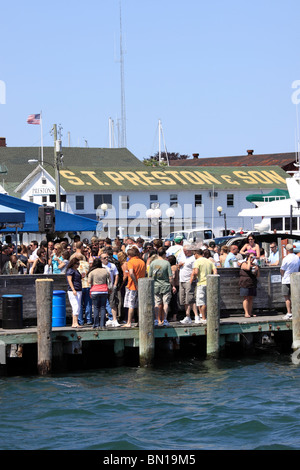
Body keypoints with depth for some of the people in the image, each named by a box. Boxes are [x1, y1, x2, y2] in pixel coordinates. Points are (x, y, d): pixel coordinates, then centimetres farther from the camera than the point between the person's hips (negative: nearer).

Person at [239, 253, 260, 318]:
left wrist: (257, 269, -2)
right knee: (246, 298, -8)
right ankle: (246, 313, -11)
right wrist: (249, 260, -14)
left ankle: (250, 313, 7)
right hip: (245, 283, -6)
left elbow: (258, 275, 17)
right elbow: (248, 268, -26)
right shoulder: (244, 264, -4)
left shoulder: (254, 265, 16)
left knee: (251, 298, 5)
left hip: (253, 284, 6)